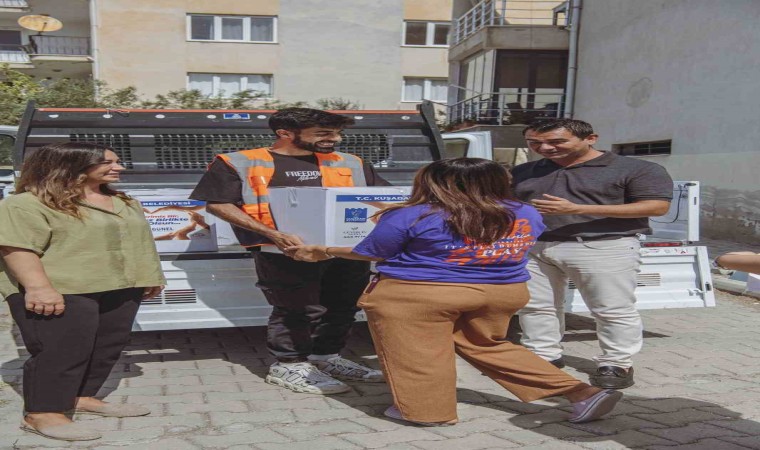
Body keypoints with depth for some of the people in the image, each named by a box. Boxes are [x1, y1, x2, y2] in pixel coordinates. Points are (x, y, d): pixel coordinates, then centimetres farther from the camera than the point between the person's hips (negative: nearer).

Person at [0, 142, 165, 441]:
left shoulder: (124, 203, 14)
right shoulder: (28, 204, -10)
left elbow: (139, 242, 21)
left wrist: (150, 278, 18)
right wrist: (39, 287, -26)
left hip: (120, 290, 8)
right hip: (63, 293, -8)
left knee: (107, 348, 11)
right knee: (60, 352, -8)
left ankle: (81, 398, 25)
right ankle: (42, 414, 2)